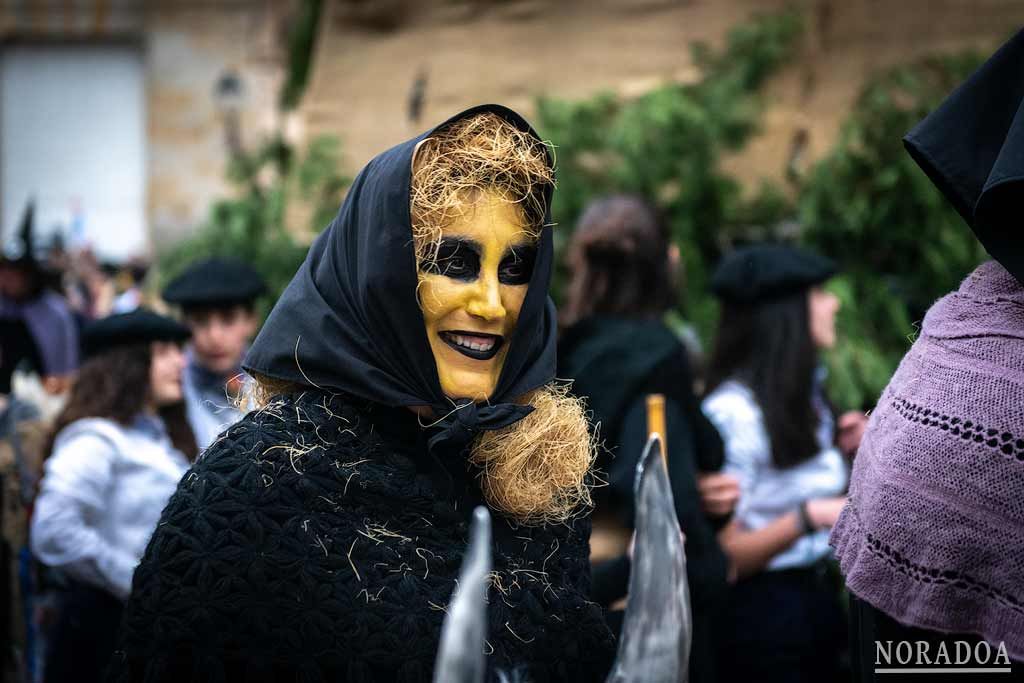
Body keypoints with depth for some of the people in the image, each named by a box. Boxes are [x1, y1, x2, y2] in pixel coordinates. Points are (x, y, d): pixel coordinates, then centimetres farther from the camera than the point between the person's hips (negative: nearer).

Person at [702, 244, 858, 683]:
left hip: (819, 600, 8)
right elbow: (724, 553, -18)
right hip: (762, 609, -8)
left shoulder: (807, 398, 9)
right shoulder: (733, 411, -16)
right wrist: (808, 517, -29)